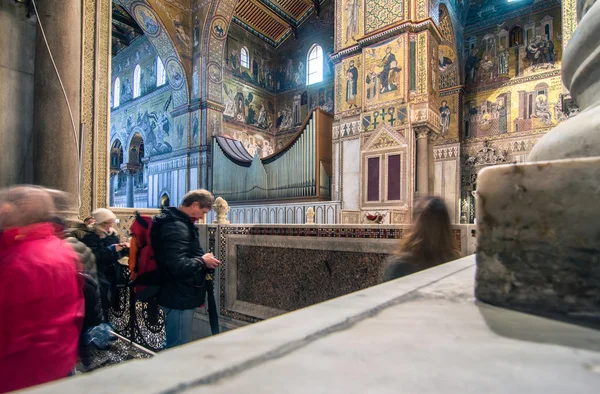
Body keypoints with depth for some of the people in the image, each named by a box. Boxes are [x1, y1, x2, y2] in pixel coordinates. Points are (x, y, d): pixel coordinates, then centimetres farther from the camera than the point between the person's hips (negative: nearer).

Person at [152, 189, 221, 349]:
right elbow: (177, 266, -31)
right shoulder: (176, 227, -22)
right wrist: (203, 262, -16)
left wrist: (201, 259, 8)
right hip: (179, 298, -11)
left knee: (174, 347, 23)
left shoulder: (178, 223, 11)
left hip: (178, 295, 11)